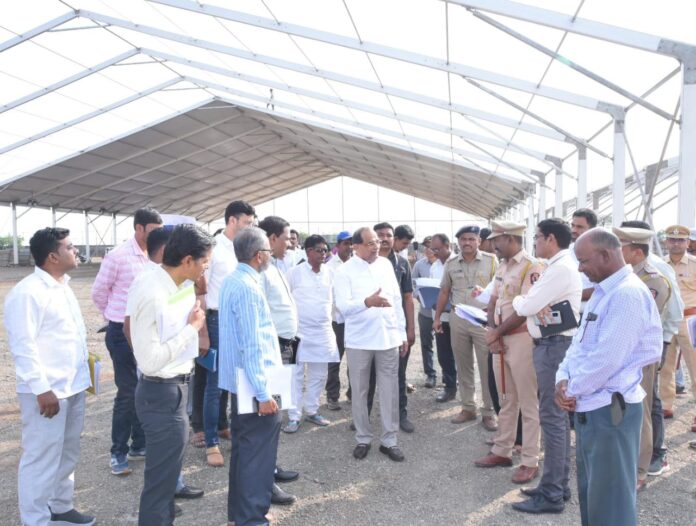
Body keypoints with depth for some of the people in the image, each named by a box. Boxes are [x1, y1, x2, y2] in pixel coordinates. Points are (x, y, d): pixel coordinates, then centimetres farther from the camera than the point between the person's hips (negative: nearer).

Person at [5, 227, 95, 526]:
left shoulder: (63, 287, 12)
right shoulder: (27, 292, -15)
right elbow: (22, 345, -19)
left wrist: (84, 366, 18)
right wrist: (42, 389, -21)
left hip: (73, 386, 9)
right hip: (47, 391, -9)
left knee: (67, 453, 19)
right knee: (42, 459, 2)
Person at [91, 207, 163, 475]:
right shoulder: (118, 256, -13)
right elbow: (98, 292, -4)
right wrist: (116, 317, 7)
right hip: (124, 333, -6)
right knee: (127, 393, -1)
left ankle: (139, 445, 28)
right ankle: (118, 453, 14)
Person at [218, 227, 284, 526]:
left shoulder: (232, 280, 9)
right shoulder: (248, 288, -21)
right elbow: (253, 347, -24)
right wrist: (263, 393, -22)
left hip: (240, 381, 10)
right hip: (254, 384, -10)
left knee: (244, 449, 20)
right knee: (258, 454, 2)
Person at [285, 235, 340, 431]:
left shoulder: (330, 273, 5)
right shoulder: (295, 272, -7)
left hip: (324, 332, 5)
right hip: (299, 331, -4)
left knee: (318, 375, 11)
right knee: (296, 375, 0)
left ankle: (312, 410, 26)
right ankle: (294, 417, 9)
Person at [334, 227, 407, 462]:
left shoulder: (386, 264, 6)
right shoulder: (344, 271, -7)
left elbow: (397, 299, 12)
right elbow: (343, 305, -19)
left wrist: (402, 332, 10)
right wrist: (368, 302, -37)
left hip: (388, 337, 3)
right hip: (359, 340, -3)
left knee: (390, 391, 7)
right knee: (359, 392, 9)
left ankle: (389, 440, 20)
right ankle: (363, 439, 24)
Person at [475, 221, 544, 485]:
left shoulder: (531, 266, -14)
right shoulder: (502, 268, 13)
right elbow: (493, 302, 13)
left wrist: (496, 333, -11)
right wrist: (492, 332, -4)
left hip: (521, 340, -8)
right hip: (500, 340, 8)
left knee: (528, 403, 2)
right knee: (506, 401, 17)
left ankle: (530, 461, 11)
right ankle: (502, 451, 27)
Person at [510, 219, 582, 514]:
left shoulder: (562, 268, -18)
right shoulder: (558, 266, 16)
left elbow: (526, 306, -18)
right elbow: (535, 302, 14)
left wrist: (516, 300, 1)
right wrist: (537, 306, -5)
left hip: (555, 346, -11)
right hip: (552, 344, 11)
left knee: (552, 418, -5)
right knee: (558, 416, 15)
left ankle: (551, 495, 3)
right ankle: (559, 484, 26)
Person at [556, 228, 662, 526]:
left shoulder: (627, 294, -20)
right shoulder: (603, 292, 12)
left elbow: (606, 359, -24)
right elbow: (580, 341, 14)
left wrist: (571, 390, -12)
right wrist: (564, 378, -1)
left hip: (610, 408, -9)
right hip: (590, 405, 10)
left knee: (609, 495, 4)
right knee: (591, 487, 22)